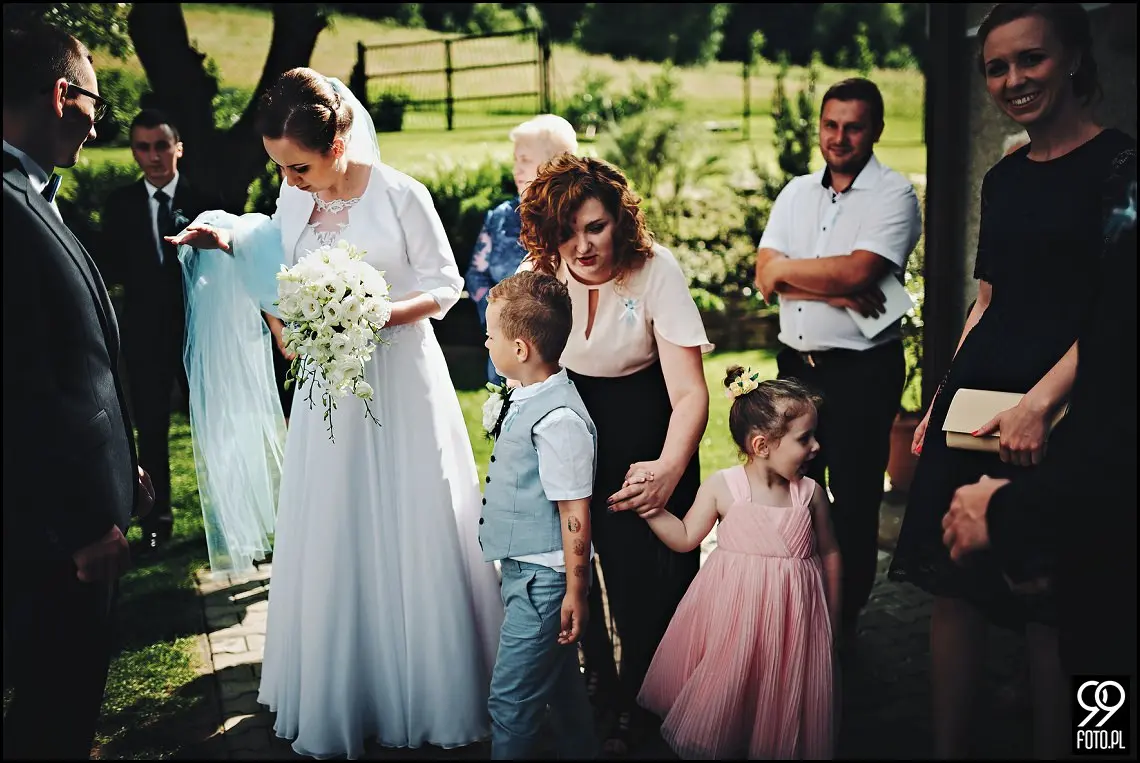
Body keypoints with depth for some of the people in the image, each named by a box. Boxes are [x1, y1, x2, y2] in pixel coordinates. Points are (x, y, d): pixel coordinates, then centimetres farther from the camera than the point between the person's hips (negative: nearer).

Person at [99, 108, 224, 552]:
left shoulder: (203, 202, -3)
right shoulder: (120, 204, 2)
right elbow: (110, 270, 0)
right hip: (144, 336, 2)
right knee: (151, 428, 10)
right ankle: (158, 518, 23)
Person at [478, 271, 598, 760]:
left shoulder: (558, 420, -25)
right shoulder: (530, 398, 5)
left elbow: (575, 514, -21)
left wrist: (575, 592, -16)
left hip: (542, 579, -10)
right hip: (524, 569, 10)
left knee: (511, 698, 1)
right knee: (560, 684, 23)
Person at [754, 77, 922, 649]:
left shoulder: (894, 195, -7)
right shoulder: (796, 193, 10)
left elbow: (858, 272, -22)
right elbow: (766, 280, -1)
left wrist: (788, 267, -9)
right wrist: (836, 290, -14)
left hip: (862, 370, -5)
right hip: (796, 364, 6)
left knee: (854, 502, 5)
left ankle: (843, 622, 22)